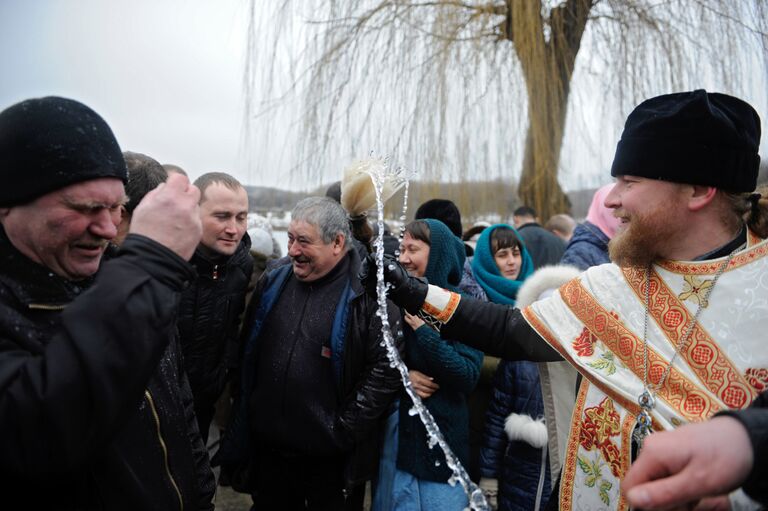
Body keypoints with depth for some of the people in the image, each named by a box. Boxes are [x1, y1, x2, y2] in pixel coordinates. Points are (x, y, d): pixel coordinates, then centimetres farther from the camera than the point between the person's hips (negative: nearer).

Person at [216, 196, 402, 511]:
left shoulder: (368, 293, -14)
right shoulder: (272, 283, 4)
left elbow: (386, 368, -16)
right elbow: (247, 356, 12)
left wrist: (344, 431, -15)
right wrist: (243, 425, 11)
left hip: (332, 459, -5)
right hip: (267, 449, 5)